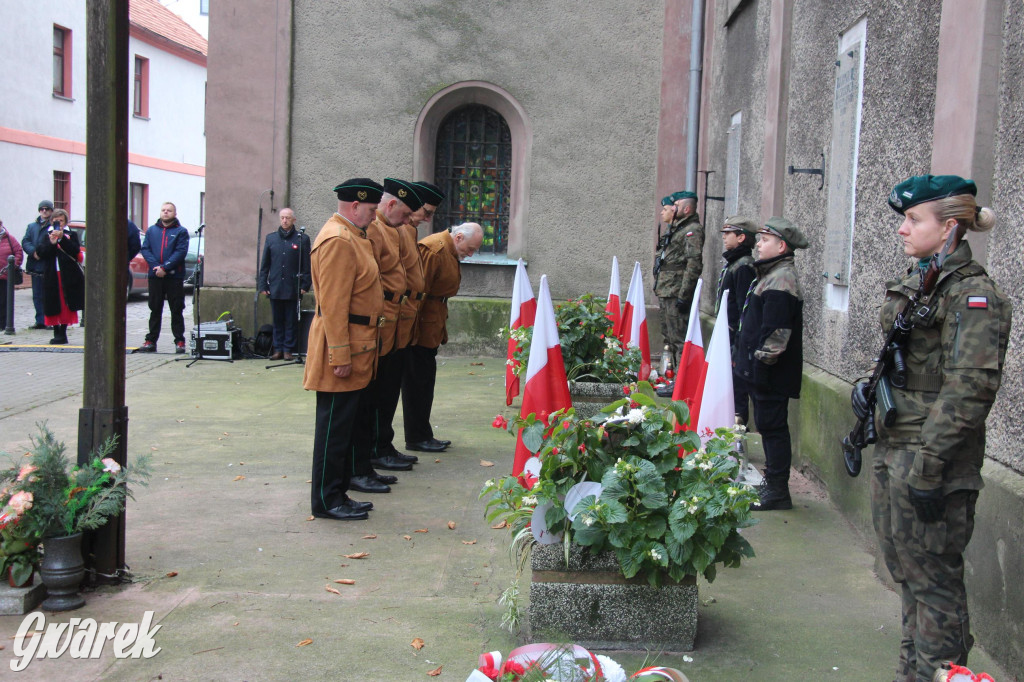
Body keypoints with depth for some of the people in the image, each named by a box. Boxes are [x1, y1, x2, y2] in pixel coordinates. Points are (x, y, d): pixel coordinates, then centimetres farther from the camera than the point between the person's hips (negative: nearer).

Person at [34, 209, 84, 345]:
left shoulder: (71, 235, 8)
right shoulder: (45, 235, 12)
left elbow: (75, 251, -9)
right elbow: (39, 252, -3)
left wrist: (62, 238, -17)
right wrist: (51, 243, -18)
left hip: (68, 275, -1)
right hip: (52, 276, 1)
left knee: (66, 305, -2)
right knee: (53, 305, -1)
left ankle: (63, 332, 4)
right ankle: (57, 332, 5)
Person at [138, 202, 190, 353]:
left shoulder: (181, 232, 2)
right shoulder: (152, 230, 13)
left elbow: (181, 252, -9)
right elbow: (145, 249, 4)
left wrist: (165, 267, -17)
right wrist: (155, 266, -12)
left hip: (174, 277, -3)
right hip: (155, 276, 3)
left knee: (176, 311, 1)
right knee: (155, 310, 8)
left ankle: (179, 341, 5)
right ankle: (151, 341, 13)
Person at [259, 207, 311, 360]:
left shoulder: (302, 239, 2)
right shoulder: (271, 238, 10)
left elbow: (307, 265, 1)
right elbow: (264, 264, 12)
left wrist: (305, 285, -5)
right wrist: (263, 285, 5)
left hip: (293, 289, -3)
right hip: (275, 288, 3)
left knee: (291, 321, 2)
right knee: (277, 320, 8)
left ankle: (288, 350, 9)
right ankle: (278, 349, 14)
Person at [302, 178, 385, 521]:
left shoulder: (352, 236, 15)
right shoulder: (338, 241, -17)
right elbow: (333, 303, -22)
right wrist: (340, 355, -23)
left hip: (357, 345, 10)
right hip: (343, 348, -10)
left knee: (343, 424, 15)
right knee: (334, 425, -2)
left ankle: (338, 493, 23)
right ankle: (326, 500, 6)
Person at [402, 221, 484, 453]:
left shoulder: (450, 252, 15)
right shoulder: (433, 249, -17)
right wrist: (414, 331, -22)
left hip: (431, 329, 10)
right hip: (420, 329, -10)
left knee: (425, 380, 13)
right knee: (418, 381, -4)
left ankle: (422, 435, 20)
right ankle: (417, 437, 3)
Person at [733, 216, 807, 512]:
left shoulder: (781, 281, -18)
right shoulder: (772, 274, 16)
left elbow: (776, 332, -24)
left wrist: (761, 362, -20)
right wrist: (743, 356, 23)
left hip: (771, 374, -11)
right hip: (762, 371, 11)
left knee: (772, 426, -4)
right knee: (767, 425, 17)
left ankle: (777, 492, 3)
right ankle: (772, 483, 27)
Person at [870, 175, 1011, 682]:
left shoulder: (973, 295, -15)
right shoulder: (913, 284, 12)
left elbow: (968, 391, -20)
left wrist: (927, 464, -23)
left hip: (932, 460, -9)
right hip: (892, 451, 9)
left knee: (933, 576, 2)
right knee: (904, 567, 18)